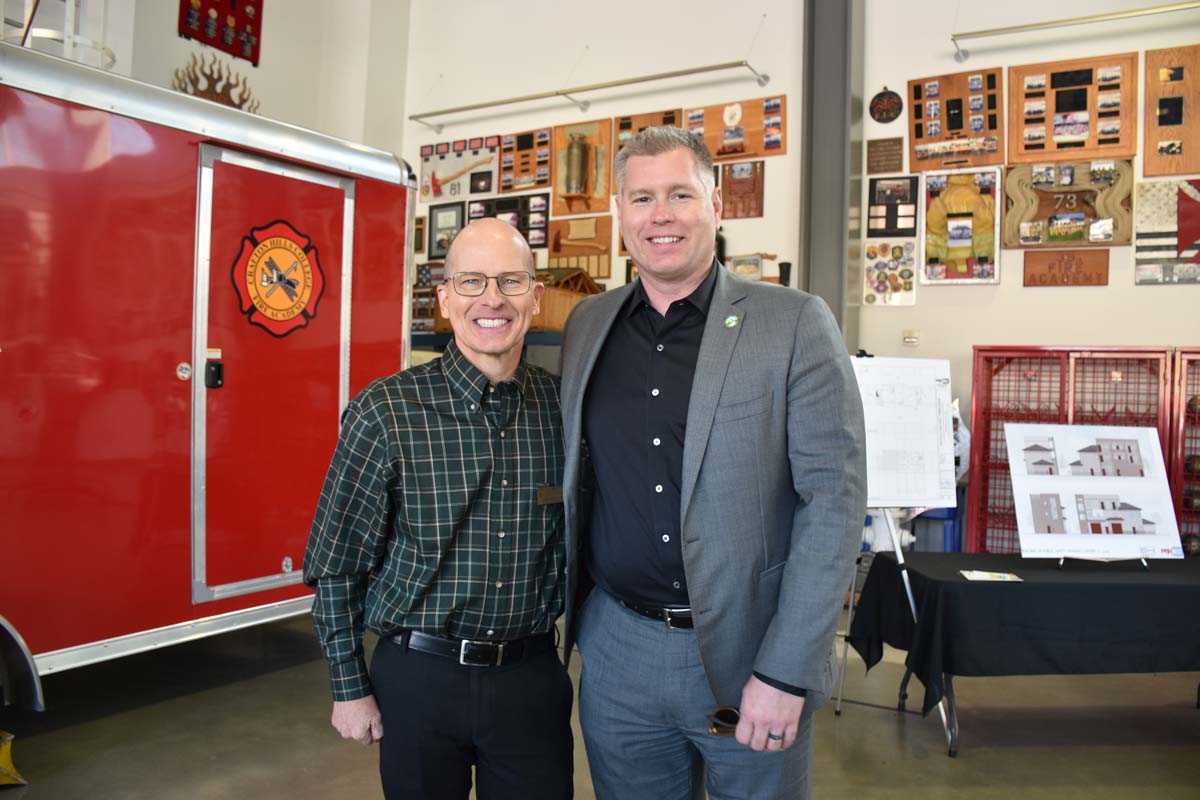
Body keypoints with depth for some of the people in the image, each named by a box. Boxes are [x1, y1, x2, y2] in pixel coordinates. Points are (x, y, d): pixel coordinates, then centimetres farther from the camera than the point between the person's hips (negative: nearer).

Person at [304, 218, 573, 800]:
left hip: (531, 678, 2)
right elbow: (336, 564, -4)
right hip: (418, 677, -2)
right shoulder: (385, 411, -12)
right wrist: (350, 688, -2)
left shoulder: (564, 405, -4)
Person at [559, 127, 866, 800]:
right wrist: (569, 617, 8)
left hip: (748, 654, -3)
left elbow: (835, 497, -12)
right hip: (617, 650, 4)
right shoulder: (588, 325, 5)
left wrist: (785, 672, -15)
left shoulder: (796, 324, -8)